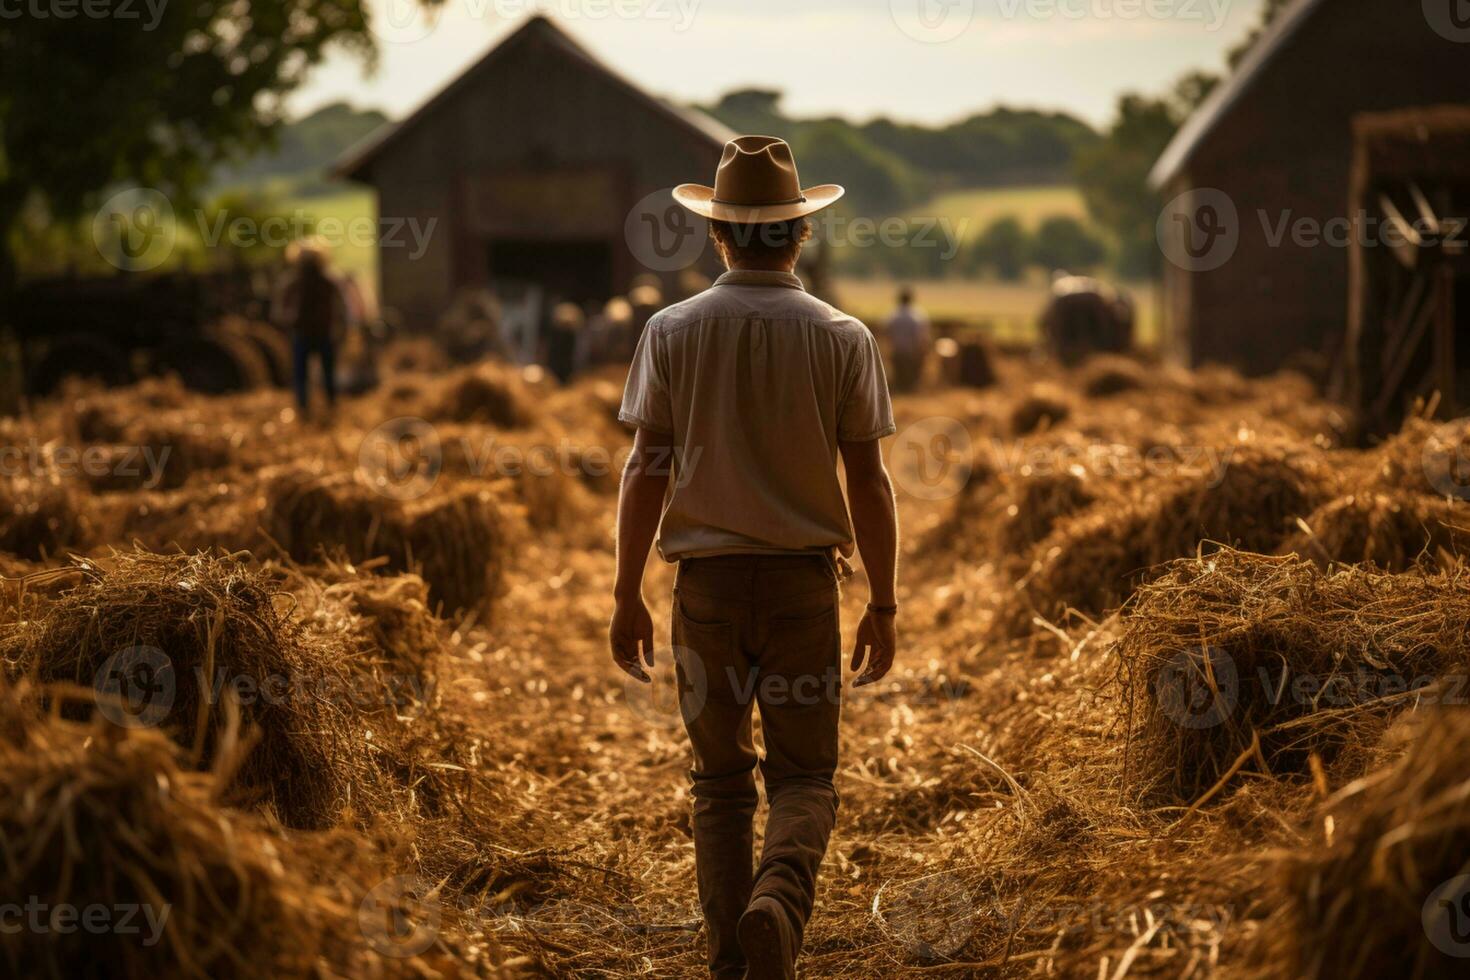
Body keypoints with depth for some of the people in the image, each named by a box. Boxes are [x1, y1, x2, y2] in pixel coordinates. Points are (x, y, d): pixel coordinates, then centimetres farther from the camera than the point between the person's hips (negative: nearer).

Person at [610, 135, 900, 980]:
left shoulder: (673, 332, -1)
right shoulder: (843, 339, -2)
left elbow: (646, 473, -4)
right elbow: (868, 482, -2)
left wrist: (627, 596, 2)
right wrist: (884, 604, 4)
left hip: (707, 578, 1)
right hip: (804, 577, -1)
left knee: (721, 778, 13)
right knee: (805, 776, 7)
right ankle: (779, 903, -21)